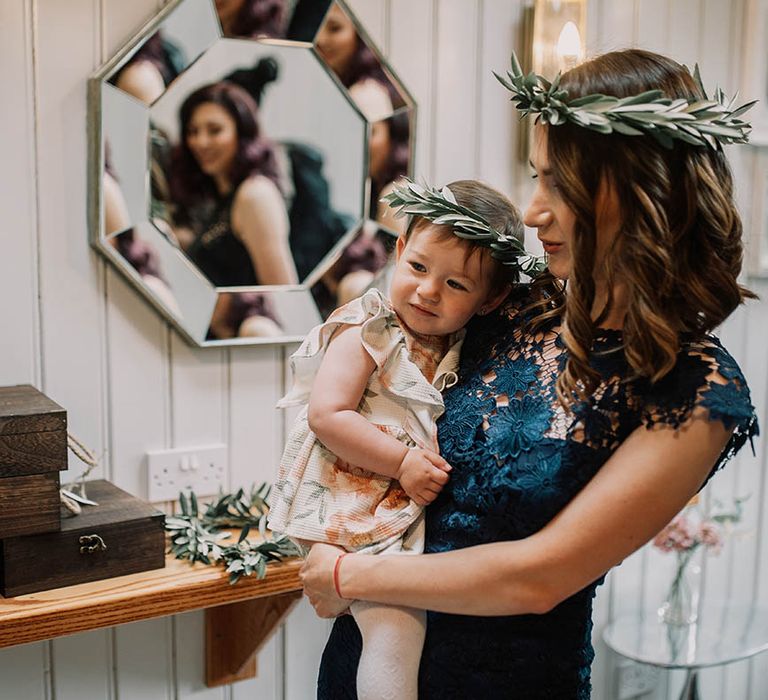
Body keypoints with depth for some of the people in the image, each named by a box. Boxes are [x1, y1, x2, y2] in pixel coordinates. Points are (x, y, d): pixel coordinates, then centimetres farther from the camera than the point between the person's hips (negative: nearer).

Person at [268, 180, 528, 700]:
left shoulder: (461, 345, 6)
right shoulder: (366, 334, -11)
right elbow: (327, 416, -18)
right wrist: (402, 462, -20)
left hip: (417, 504, 7)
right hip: (354, 501, -7)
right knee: (397, 623, -18)